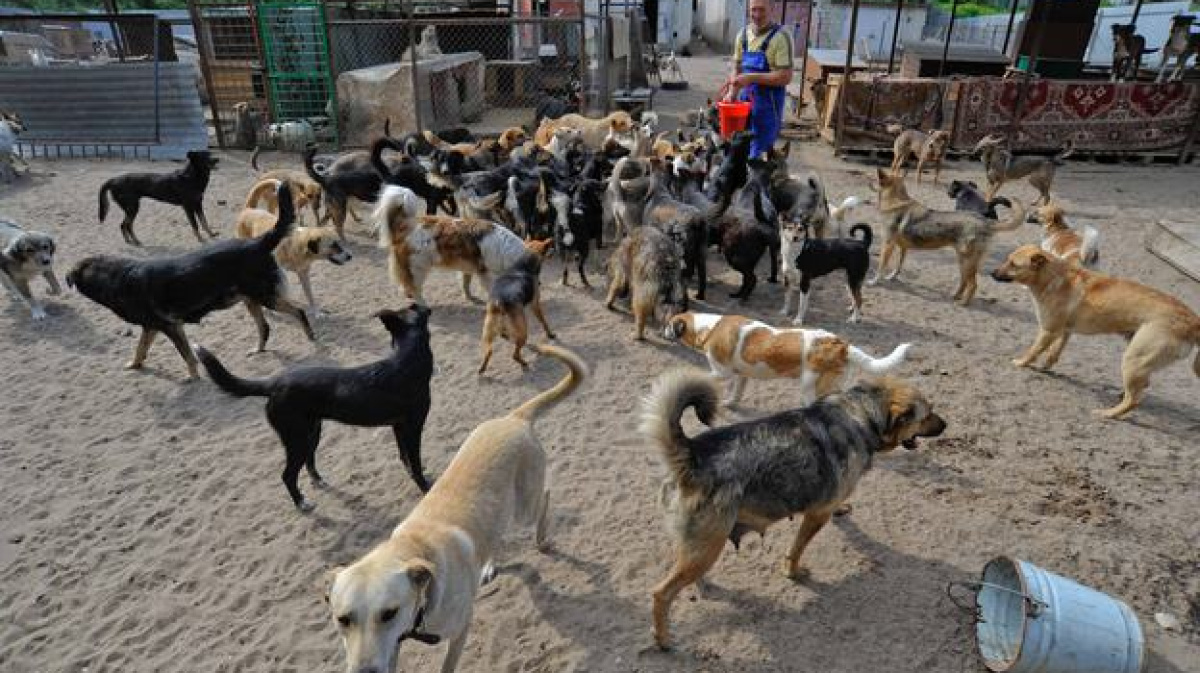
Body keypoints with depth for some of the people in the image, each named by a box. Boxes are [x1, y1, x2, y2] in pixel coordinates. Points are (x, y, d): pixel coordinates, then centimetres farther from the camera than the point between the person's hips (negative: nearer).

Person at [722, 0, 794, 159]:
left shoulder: (780, 37, -12)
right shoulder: (743, 35, 8)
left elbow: (785, 77, -18)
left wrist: (751, 77, -22)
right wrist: (732, 93, 1)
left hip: (768, 103, -6)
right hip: (745, 100, 7)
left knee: (758, 155, -5)